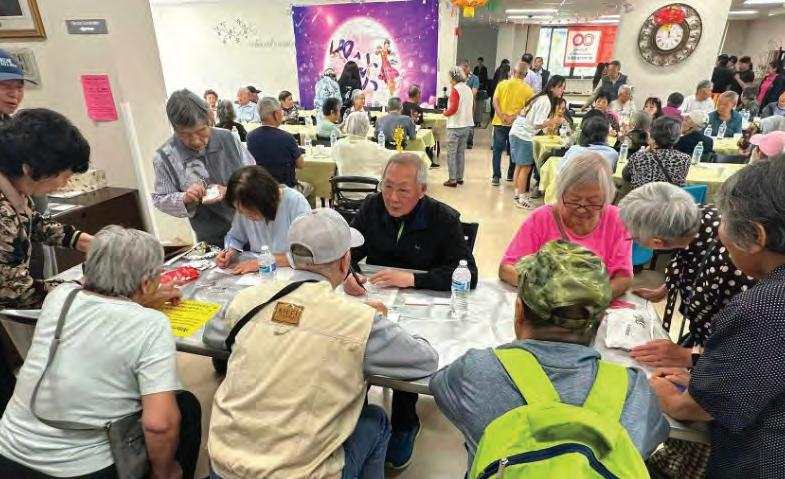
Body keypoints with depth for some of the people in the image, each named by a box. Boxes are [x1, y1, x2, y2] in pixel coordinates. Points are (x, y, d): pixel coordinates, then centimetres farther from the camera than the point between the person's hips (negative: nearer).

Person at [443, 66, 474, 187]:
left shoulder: (455, 89, -12)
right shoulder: (468, 89, 11)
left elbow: (453, 108, -19)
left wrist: (445, 113, -2)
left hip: (455, 126, -7)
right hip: (467, 125, 8)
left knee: (451, 153, -1)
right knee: (461, 152, 14)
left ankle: (452, 180, 0)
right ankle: (459, 177, 19)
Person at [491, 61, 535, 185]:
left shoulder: (502, 84, 1)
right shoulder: (528, 90, -1)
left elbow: (495, 101, -7)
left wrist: (502, 116, -14)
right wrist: (514, 117, -14)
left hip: (499, 123, 0)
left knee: (497, 150, 6)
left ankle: (496, 177, -1)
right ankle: (511, 175, 24)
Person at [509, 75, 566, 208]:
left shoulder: (542, 98, 14)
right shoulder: (545, 101, -15)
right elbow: (537, 124, -17)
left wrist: (550, 123, 11)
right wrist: (554, 122, -12)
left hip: (518, 133, 10)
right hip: (523, 135, -10)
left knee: (520, 166, 15)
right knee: (526, 167, -4)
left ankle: (518, 194, 24)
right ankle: (521, 198, 2)